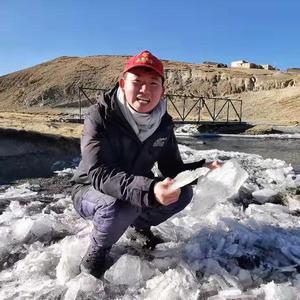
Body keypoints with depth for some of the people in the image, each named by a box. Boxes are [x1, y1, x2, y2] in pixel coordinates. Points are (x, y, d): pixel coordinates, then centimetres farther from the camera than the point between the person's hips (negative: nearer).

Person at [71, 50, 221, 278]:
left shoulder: (163, 123, -9)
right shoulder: (100, 116, -26)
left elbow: (173, 168, -3)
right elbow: (99, 173, -37)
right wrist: (149, 190, -51)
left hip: (138, 189, 5)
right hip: (91, 191, -5)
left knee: (184, 192, -11)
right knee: (123, 204, -36)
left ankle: (139, 227, 15)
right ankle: (98, 249, -2)